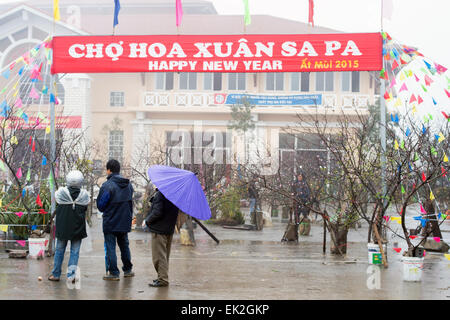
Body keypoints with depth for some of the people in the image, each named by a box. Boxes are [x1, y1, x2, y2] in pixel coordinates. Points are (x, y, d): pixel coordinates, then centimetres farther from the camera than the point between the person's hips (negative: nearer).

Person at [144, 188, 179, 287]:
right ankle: (163, 277, 24)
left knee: (159, 256, -3)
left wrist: (147, 220, -7)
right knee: (165, 255, 17)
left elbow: (157, 212, -21)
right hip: (170, 229, 9)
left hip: (159, 230, -9)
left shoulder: (160, 194, -17)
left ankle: (162, 279, -3)